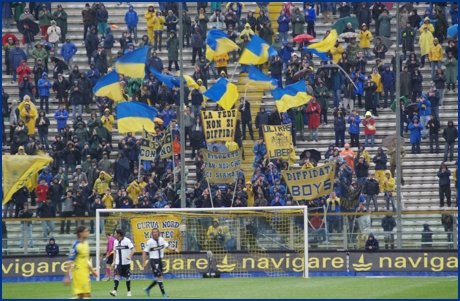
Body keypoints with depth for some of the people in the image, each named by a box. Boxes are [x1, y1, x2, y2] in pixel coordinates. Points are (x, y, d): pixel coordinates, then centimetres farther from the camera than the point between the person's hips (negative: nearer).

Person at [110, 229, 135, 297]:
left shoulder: (126, 240, -9)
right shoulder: (115, 242, 9)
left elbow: (133, 249, -15)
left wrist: (130, 256, -31)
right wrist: (114, 261, 13)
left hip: (126, 262, -4)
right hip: (118, 263, 4)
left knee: (127, 277, 6)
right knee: (117, 275, -12)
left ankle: (129, 291, 20)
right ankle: (114, 291, -20)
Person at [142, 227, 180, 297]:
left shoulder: (161, 239, 4)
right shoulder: (150, 242, -11)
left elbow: (167, 247, 9)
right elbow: (144, 252, -7)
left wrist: (174, 249, -10)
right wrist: (144, 263, -12)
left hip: (160, 260, 6)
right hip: (154, 261, -6)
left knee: (158, 278, 12)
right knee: (159, 277, -10)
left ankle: (148, 288, 30)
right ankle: (163, 293, -4)